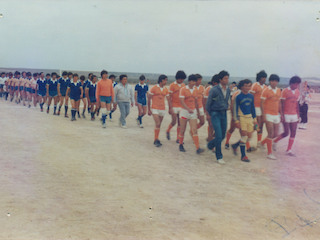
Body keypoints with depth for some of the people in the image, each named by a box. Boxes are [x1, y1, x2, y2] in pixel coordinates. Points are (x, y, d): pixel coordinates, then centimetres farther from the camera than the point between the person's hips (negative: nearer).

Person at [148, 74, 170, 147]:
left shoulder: (166, 89, 7)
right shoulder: (154, 88, -6)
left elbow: (168, 100, 11)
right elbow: (149, 99, -3)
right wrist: (149, 110, -5)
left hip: (162, 109, 5)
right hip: (155, 109, -5)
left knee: (159, 125, 9)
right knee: (157, 124, -15)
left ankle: (156, 141, 18)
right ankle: (156, 140, -9)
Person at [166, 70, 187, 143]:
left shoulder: (183, 85, 9)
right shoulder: (172, 85, -7)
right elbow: (169, 97, -7)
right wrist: (170, 108, -13)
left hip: (181, 107, 5)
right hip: (174, 107, -5)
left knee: (180, 123, 3)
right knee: (174, 122, -3)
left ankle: (178, 139, 8)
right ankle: (168, 131, 25)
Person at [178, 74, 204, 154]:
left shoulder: (196, 90, 8)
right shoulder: (183, 89, -7)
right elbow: (181, 101, -16)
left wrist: (198, 111, 22)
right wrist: (188, 109, -29)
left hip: (193, 112, 3)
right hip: (184, 111, -3)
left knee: (194, 130, -5)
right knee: (182, 130, 7)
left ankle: (198, 148, -11)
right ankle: (181, 145, 26)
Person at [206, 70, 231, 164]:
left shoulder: (228, 90, 7)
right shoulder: (214, 90, -12)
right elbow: (208, 103, -4)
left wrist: (226, 109, 15)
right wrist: (211, 114, 4)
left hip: (224, 114, 6)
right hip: (215, 114, -6)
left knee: (223, 135, 10)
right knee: (219, 136, -11)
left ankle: (210, 144, 39)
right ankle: (219, 157, 0)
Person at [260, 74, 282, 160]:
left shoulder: (279, 90, 10)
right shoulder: (266, 91, -8)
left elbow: (279, 103, 17)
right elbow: (262, 104, -9)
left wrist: (281, 114, 14)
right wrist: (264, 115, -14)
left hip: (276, 115, 6)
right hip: (269, 115, -6)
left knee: (275, 134, 9)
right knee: (270, 134, -7)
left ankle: (263, 142, 33)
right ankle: (270, 153, 2)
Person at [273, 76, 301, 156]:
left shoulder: (297, 92, 9)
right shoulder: (285, 91, -9)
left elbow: (297, 104, 15)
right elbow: (282, 104, -8)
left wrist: (298, 115, 14)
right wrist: (282, 115, -13)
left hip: (294, 115, 6)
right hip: (286, 115, -6)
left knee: (293, 133, 2)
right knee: (286, 133, -6)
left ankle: (289, 150, 9)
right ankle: (274, 141, 18)